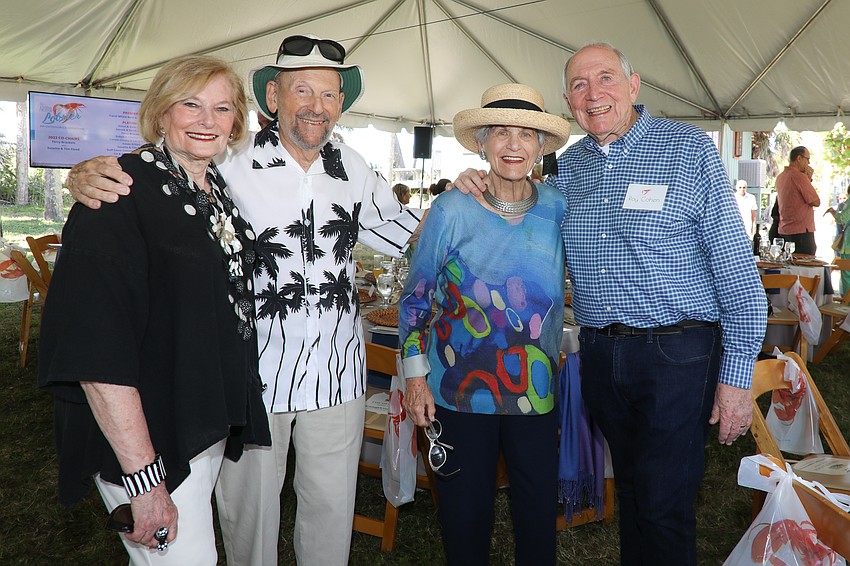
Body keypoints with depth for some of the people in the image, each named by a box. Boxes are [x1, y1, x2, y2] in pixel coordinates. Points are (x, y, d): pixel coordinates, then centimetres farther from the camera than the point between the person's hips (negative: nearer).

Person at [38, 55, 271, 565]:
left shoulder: (223, 190, 6)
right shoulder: (122, 193, -17)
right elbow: (95, 347, -24)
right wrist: (142, 476, -25)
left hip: (213, 423, 7)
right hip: (144, 439, -7)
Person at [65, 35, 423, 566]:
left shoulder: (352, 168, 2)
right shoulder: (232, 165, -13)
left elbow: (395, 228, 15)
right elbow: (145, 185, -9)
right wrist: (88, 175, -29)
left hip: (337, 372, 4)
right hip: (256, 373, -3)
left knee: (332, 504, 20)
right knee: (248, 506, 17)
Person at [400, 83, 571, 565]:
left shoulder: (556, 208, -1)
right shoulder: (453, 210, -9)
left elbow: (575, 279, 15)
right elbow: (415, 298, -2)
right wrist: (416, 377, -6)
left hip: (536, 391, 3)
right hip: (459, 392, -2)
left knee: (539, 505, 13)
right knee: (466, 507, 12)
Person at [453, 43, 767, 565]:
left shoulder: (689, 149, -6)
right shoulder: (569, 165, 8)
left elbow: (736, 268, -8)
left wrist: (737, 374, -12)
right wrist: (480, 185, 3)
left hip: (677, 355, -4)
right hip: (600, 354, 5)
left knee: (663, 507, 0)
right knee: (630, 489, 19)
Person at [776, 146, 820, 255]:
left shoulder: (780, 177, 11)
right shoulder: (800, 176, -15)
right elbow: (816, 202, -10)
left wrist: (808, 180, 12)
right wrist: (808, 180, 1)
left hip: (783, 231, 9)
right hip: (801, 231, -9)